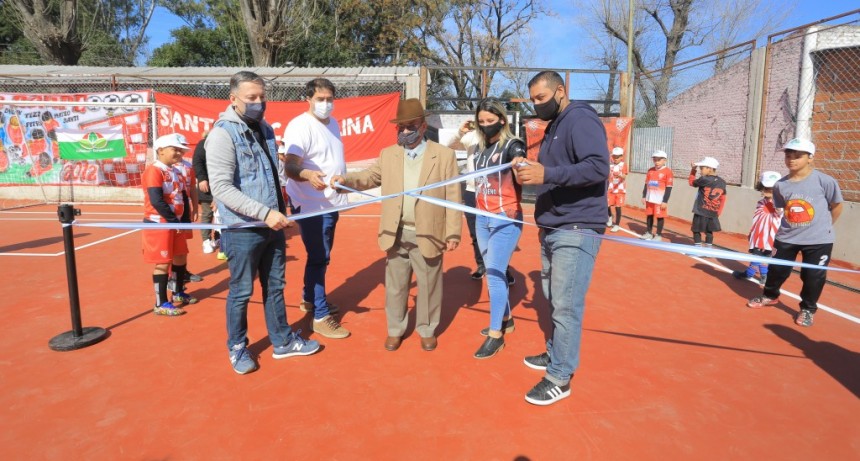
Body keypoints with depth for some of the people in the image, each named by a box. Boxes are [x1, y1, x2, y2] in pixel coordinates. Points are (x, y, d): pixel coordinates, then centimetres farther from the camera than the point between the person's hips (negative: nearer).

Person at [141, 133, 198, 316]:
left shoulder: (177, 172, 12)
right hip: (158, 224, -9)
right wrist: (174, 220, -18)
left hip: (176, 223, 9)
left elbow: (184, 198, 12)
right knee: (163, 263, -3)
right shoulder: (154, 171, -16)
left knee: (181, 257, 16)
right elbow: (157, 201, -24)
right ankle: (161, 304, 7)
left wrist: (185, 220, 2)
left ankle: (179, 294, 33)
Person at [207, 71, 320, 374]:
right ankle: (237, 348, 27)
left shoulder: (265, 130, 10)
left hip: (272, 227, 7)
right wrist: (264, 213, -25)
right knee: (241, 292, 8)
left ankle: (282, 341, 31)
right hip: (243, 230, -7)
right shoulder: (223, 134, -13)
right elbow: (221, 188, -21)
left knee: (275, 287, 16)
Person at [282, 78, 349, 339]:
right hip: (312, 205, -9)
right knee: (319, 258, -4)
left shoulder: (333, 124, 11)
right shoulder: (300, 126, -17)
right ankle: (320, 317, 6)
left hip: (330, 202, 9)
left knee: (321, 256, 19)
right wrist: (307, 174, -47)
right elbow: (290, 166, -27)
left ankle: (309, 299, 37)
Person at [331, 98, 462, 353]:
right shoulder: (387, 155, 8)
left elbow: (453, 197, -4)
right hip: (396, 235, 3)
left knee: (428, 286, 11)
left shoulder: (444, 155, -3)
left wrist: (453, 233, -8)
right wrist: (344, 179, -16)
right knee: (395, 286, 14)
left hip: (428, 235, -2)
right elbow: (367, 177, 6)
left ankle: (427, 330, 30)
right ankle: (395, 329, 31)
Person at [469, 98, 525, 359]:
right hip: (483, 218, 7)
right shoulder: (480, 148, 10)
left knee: (494, 274, -9)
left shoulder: (512, 145, -9)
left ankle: (496, 334, 0)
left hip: (506, 219, -7)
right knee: (494, 273, 14)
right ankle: (506, 320, 30)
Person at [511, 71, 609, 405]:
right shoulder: (554, 127, 19)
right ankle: (556, 354, 32)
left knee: (566, 306, -5)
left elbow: (599, 166, -23)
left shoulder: (580, 119, -10)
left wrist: (547, 174, -30)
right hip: (551, 230, 9)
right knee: (554, 300, 17)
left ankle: (560, 377, 4)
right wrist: (530, 169, 1)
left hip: (576, 231, -9)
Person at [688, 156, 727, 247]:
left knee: (696, 231, 3)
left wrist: (693, 170, 14)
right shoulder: (722, 182, 6)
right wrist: (718, 212, 14)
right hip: (713, 213, 6)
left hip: (701, 212, -6)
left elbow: (692, 182, 4)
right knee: (709, 232, 14)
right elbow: (722, 199, 9)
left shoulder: (704, 180, -14)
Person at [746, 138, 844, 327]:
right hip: (787, 237, 3)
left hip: (819, 240, -3)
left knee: (813, 276, 6)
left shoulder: (824, 181, -14)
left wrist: (824, 227, 6)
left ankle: (808, 309, 25)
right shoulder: (780, 185, -5)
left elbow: (836, 206, -1)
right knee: (777, 269, 13)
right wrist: (794, 226, 2)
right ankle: (770, 296, 38)